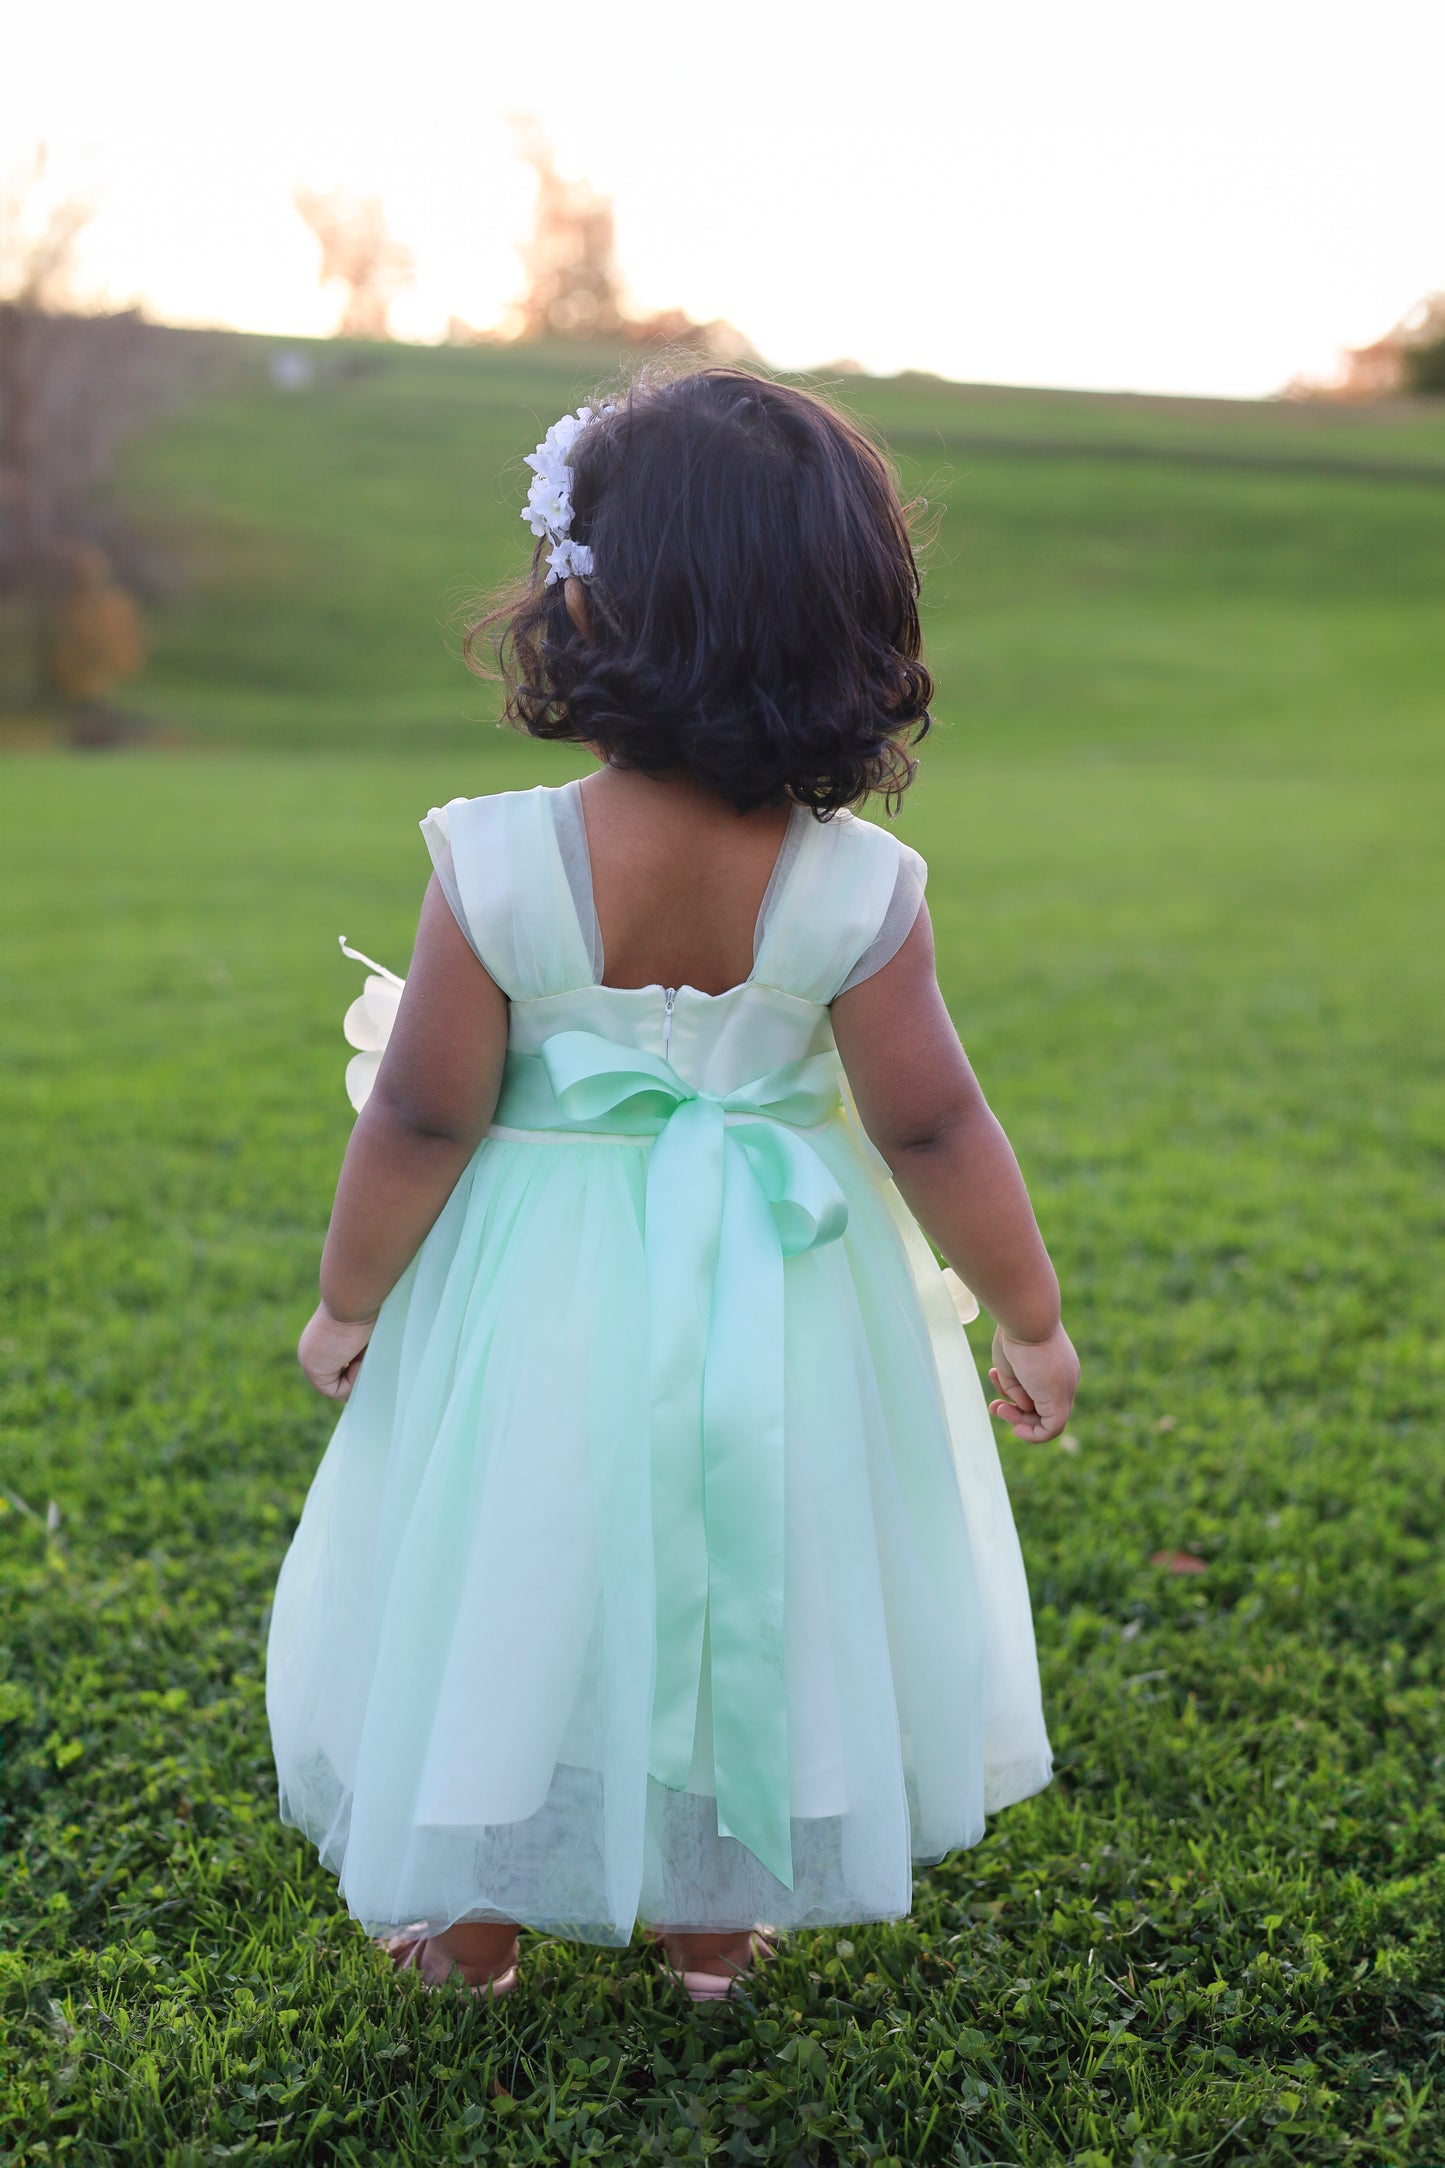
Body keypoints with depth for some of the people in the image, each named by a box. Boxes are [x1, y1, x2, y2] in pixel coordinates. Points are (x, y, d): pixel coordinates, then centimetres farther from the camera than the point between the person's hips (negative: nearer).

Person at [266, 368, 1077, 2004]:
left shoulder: (499, 864, -20)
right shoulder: (854, 889, -16)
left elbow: (422, 1121, -14)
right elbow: (932, 1131, -12)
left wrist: (348, 1300, 2)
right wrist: (1030, 1316, 2)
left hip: (542, 1305, -1)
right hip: (780, 1301, 1)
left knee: (511, 1586, 19)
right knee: (752, 1585, 21)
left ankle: (476, 1923, 36)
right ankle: (713, 1920, 38)